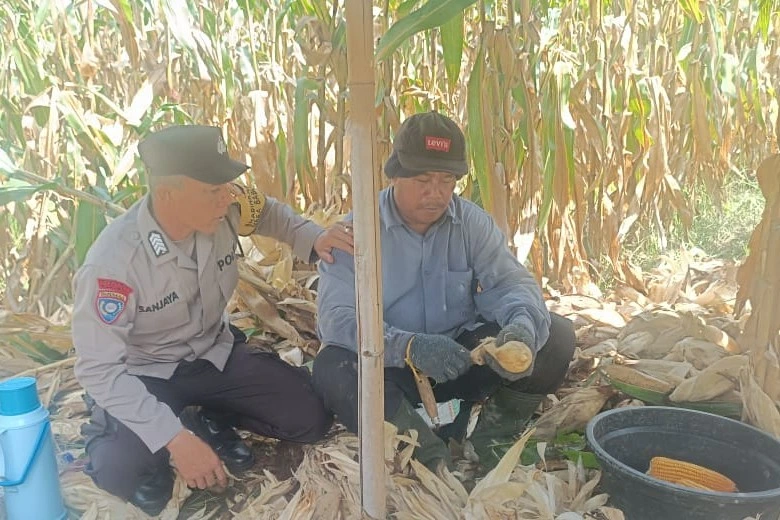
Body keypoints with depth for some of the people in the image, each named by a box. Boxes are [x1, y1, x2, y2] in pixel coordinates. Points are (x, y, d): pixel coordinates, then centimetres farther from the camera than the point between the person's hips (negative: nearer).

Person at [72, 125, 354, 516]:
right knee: (119, 471, -29)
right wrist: (175, 438, -33)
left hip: (215, 354, 4)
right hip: (144, 373, -4)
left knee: (310, 419, -9)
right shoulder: (113, 262, -31)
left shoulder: (225, 208, -18)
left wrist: (312, 239, -15)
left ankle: (212, 421, 14)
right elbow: (98, 368, -26)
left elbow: (269, 212, 7)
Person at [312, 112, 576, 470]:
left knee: (556, 336, -15)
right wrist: (408, 347, -41)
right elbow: (338, 317, -22)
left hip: (463, 357, 3)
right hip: (391, 368, -2)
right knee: (331, 369, -34)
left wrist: (523, 325, -35)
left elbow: (509, 283, -9)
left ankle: (493, 436, -1)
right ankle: (430, 452, -18)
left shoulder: (473, 223, -1)